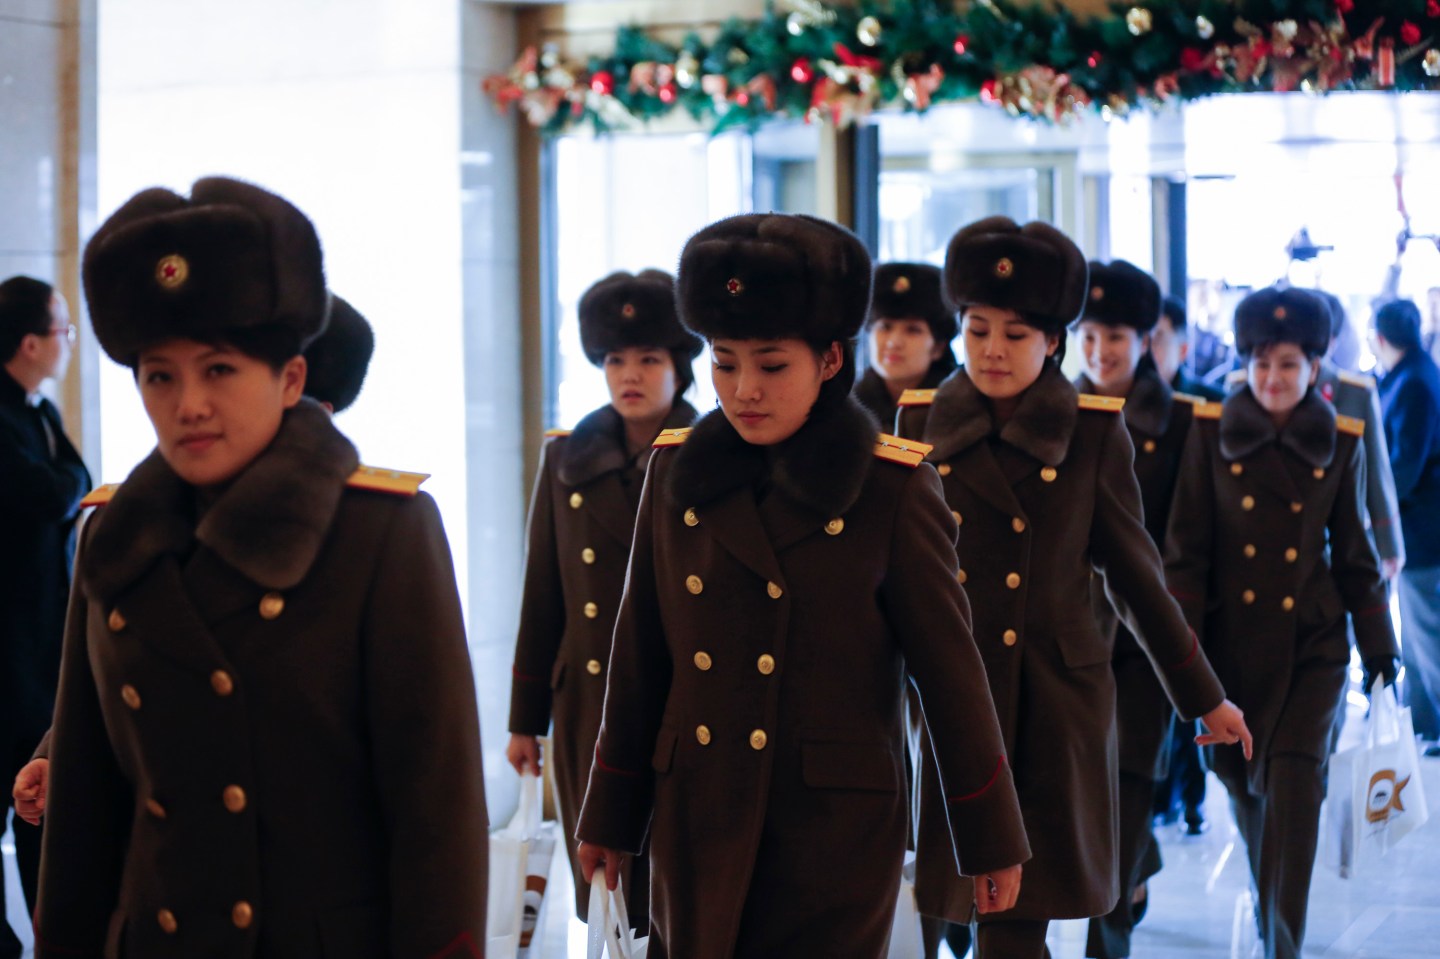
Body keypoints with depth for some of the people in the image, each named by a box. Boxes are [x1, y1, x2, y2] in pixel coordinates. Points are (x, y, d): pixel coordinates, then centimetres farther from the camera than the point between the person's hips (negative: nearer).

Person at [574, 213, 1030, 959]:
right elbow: (639, 659, 9)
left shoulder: (892, 488, -7)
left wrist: (991, 838, 0)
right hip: (696, 828, 3)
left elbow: (950, 671, -3)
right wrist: (611, 815, 13)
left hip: (836, 831, -3)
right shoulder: (676, 472, 3)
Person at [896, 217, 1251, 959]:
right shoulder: (922, 423, 3)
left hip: (1056, 700, -1)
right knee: (976, 892, 2)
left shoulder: (1093, 433, -1)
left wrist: (1204, 697, 7)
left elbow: (1134, 575, 4)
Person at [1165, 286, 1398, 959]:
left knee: (1293, 783, -13)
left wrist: (1378, 644, 10)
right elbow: (1186, 549, -2)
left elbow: (1353, 552, 9)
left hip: (1312, 642, -1)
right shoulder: (1211, 433, -2)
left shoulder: (1340, 442, 1)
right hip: (1233, 639, 1)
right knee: (1243, 782, 12)